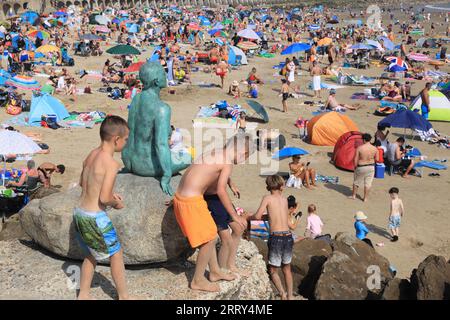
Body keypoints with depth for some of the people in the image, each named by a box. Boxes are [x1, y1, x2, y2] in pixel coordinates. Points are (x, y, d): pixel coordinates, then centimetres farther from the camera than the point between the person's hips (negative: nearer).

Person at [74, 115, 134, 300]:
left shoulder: (91, 156, 5)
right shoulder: (111, 164, -20)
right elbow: (104, 199, -24)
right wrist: (116, 203, -3)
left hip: (79, 213, 8)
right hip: (95, 218, -8)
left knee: (92, 255, 24)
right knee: (116, 254, 10)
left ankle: (83, 295, 33)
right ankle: (124, 296, 24)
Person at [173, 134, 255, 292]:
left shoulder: (216, 154, 13)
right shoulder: (228, 162, -12)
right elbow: (221, 190, -20)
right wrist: (234, 215, -16)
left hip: (181, 196, 9)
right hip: (191, 201, -9)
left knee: (209, 235, 21)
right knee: (210, 238, 3)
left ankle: (215, 272, 34)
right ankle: (198, 281, 15)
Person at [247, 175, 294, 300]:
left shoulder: (267, 198, 0)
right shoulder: (285, 199, 13)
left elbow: (258, 216, -9)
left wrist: (248, 217, 9)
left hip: (276, 237, -4)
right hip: (288, 237, 4)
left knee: (273, 270, 10)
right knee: (286, 268, 22)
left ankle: (283, 294, -8)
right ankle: (290, 295, 22)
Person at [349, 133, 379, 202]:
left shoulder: (359, 148, -17)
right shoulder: (375, 149, -9)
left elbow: (355, 159, -12)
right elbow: (376, 159, -1)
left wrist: (355, 167, 3)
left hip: (361, 167, -2)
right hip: (371, 167, 2)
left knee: (356, 181, 18)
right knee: (368, 183, 13)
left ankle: (353, 195, 32)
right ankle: (365, 198, 20)